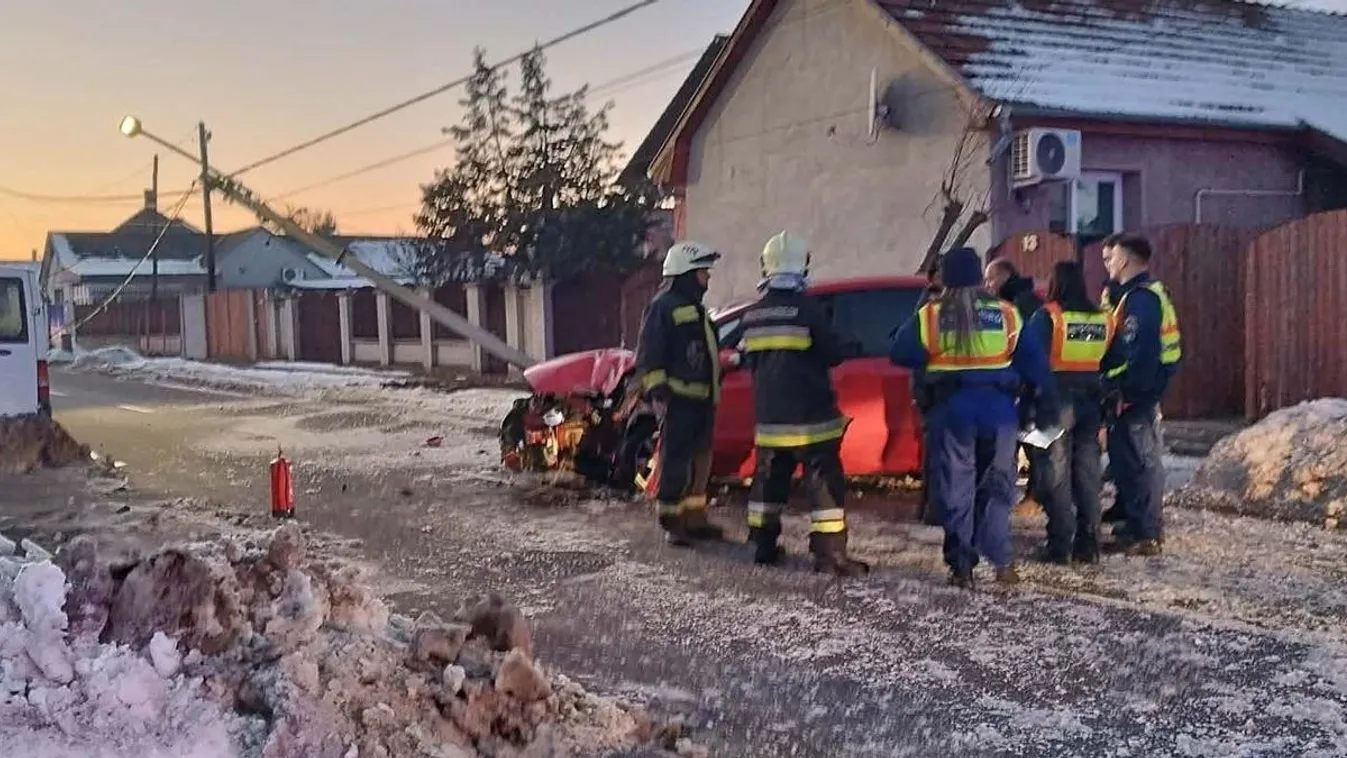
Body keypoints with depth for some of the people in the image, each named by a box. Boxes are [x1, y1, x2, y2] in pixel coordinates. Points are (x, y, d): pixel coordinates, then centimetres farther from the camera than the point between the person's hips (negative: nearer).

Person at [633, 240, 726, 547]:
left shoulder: (696, 307, 20)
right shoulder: (664, 305, -9)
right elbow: (648, 355, -14)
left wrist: (714, 388, 27)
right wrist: (657, 392, -21)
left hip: (702, 397, 10)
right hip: (677, 398, -9)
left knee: (700, 459, 13)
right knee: (675, 460, -7)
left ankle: (695, 518, 21)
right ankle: (672, 523, -2)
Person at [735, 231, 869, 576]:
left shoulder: (753, 314, 6)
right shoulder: (806, 307, -13)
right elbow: (833, 353, -10)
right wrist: (848, 350, 11)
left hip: (769, 415, 6)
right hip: (810, 416, -6)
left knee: (769, 480, 18)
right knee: (825, 483, -3)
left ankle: (763, 546, 24)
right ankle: (830, 556, -6)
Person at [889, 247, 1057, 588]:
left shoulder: (930, 316, -3)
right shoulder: (1006, 314, 2)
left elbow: (900, 355, 1)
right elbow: (1035, 362, 5)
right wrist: (1045, 405, 11)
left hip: (952, 410, -1)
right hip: (999, 409, 1)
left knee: (956, 490, 6)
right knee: (996, 487, 12)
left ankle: (962, 566, 5)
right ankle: (1002, 561, 6)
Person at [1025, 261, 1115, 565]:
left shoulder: (1047, 317, -9)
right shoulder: (1103, 319, 7)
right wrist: (1106, 406, 16)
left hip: (1056, 399, -5)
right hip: (1090, 401, 5)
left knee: (1056, 474, 0)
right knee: (1088, 474, 10)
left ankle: (1059, 545, 0)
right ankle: (1088, 545, 14)